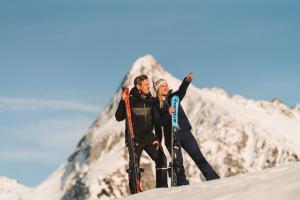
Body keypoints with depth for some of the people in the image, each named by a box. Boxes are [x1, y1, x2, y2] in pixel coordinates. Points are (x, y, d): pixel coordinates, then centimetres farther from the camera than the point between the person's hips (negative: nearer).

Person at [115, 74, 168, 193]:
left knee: (161, 159, -2)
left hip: (149, 137, 5)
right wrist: (122, 101, -20)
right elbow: (119, 117, -11)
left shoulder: (151, 101, 6)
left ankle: (162, 187, 7)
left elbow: (157, 120, 10)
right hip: (134, 138, -5)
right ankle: (135, 192, 2)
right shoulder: (130, 100, -8)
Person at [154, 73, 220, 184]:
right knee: (178, 164, -4)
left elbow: (181, 91, -10)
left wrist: (187, 81, -29)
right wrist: (167, 113, -22)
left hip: (185, 132, 2)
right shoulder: (156, 105, 3)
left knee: (199, 157, -2)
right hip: (171, 137, -2)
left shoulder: (174, 97, 11)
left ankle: (214, 179, -5)